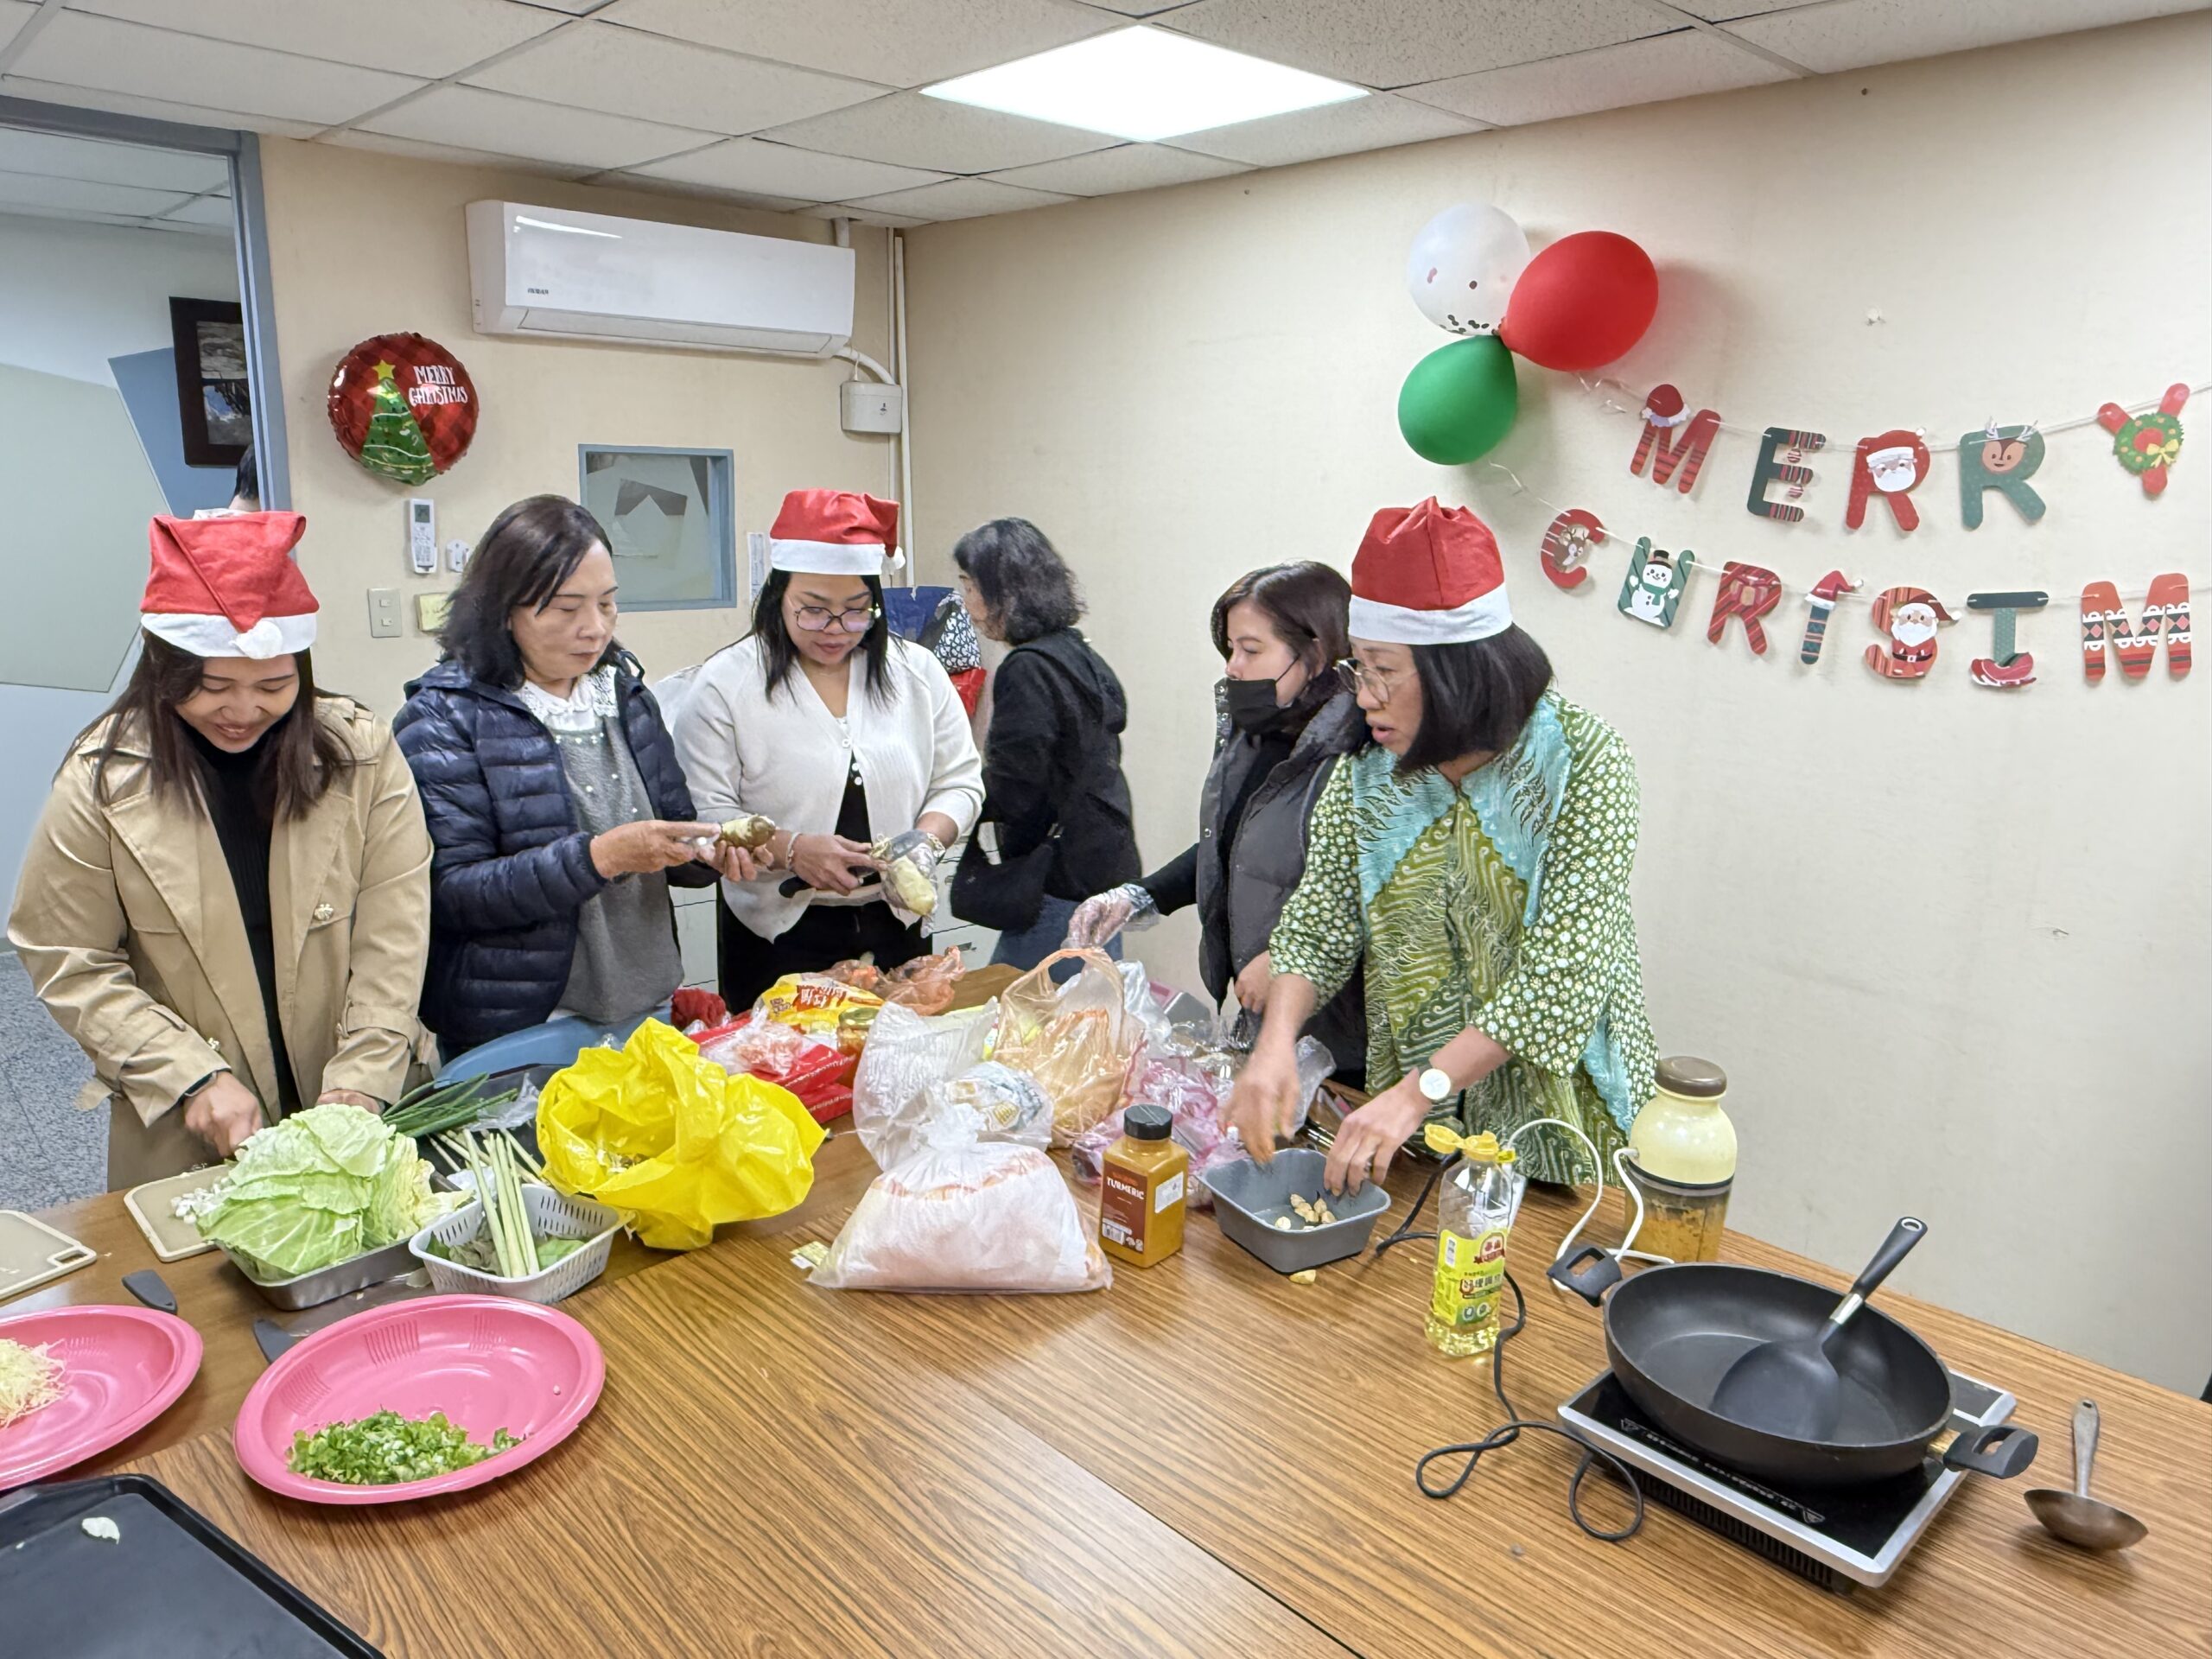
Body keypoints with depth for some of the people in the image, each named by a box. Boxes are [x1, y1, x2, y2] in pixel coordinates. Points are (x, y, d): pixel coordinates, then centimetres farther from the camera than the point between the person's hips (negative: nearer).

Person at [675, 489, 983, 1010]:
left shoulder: (917, 672, 4)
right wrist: (791, 850, -24)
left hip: (894, 927, 3)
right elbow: (702, 815, -10)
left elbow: (959, 781, 7)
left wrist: (927, 836, -12)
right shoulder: (725, 683, -6)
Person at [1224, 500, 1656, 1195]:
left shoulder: (1581, 760, -19)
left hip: (1556, 1116, -3)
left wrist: (1419, 1091, -30)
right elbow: (1318, 922, -4)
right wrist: (1276, 1043, -23)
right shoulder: (1370, 770, -3)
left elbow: (1563, 969, -25)